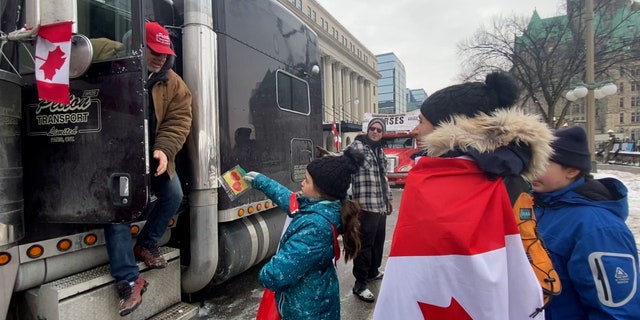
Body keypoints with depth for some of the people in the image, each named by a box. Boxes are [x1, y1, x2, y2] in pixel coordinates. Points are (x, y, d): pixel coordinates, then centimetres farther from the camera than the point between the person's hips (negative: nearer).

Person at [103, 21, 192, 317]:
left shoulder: (173, 83, 0)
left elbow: (179, 120, -7)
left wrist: (163, 150, -19)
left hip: (154, 155, 4)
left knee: (174, 195, -1)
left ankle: (146, 244, 21)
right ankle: (127, 280, -7)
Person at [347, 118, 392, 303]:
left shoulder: (380, 151, 18)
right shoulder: (357, 146, -7)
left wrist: (388, 197, 26)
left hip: (381, 205, 9)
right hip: (365, 206, -8)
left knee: (378, 241, 19)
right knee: (365, 244, -4)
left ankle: (373, 271, 38)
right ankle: (360, 284, 6)